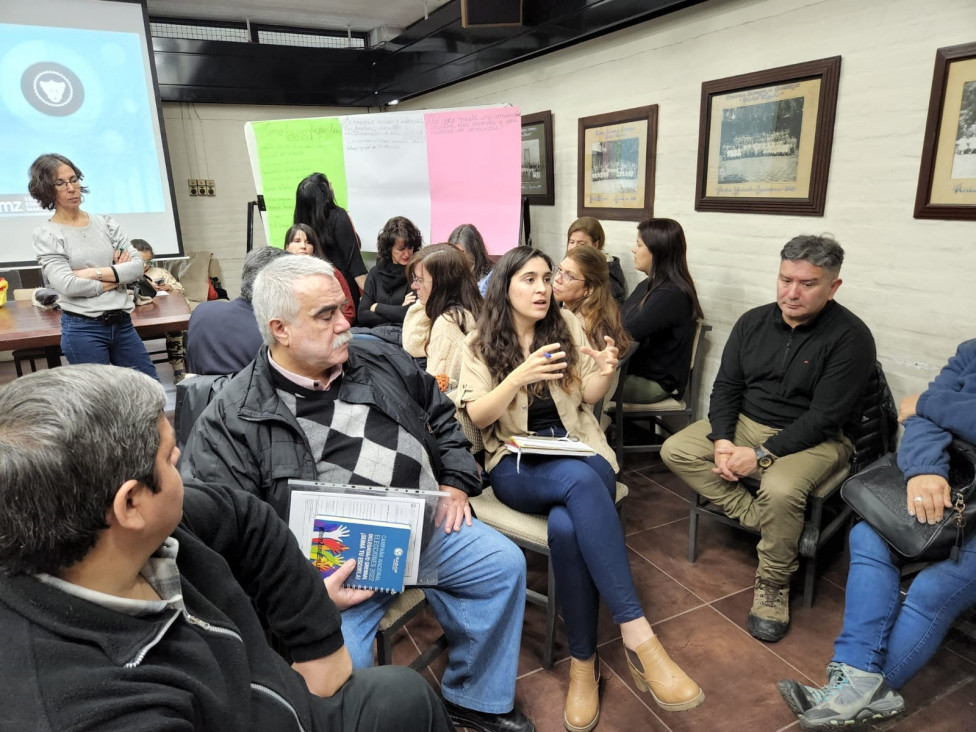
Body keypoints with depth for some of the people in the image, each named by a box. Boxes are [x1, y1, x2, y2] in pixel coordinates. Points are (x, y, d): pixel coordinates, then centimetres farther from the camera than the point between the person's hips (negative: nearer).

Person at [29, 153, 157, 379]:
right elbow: (68, 285, -13)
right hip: (82, 329, -4)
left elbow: (137, 266, -2)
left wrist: (93, 272, -11)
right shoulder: (46, 234, -2)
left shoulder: (106, 223, 8)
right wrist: (116, 277, -5)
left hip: (122, 323, 4)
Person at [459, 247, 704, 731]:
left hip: (577, 451, 2)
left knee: (567, 525, -34)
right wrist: (519, 376, -24)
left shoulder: (566, 325, 8)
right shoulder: (480, 343, 3)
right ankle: (638, 637, -33)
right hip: (516, 463, -2)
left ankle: (583, 662, -20)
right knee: (580, 480, -37)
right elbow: (478, 417, -7)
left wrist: (604, 373, -13)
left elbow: (586, 398, 10)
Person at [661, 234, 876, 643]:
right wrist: (722, 440, -13)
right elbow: (726, 386, 4)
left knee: (780, 489, -35)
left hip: (812, 439, -5)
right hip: (744, 423, 6)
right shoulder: (753, 322, 2)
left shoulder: (850, 337, -14)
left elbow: (824, 417, -18)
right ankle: (758, 519, -13)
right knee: (675, 450, -11)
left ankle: (773, 586, -8)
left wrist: (761, 454, -23)